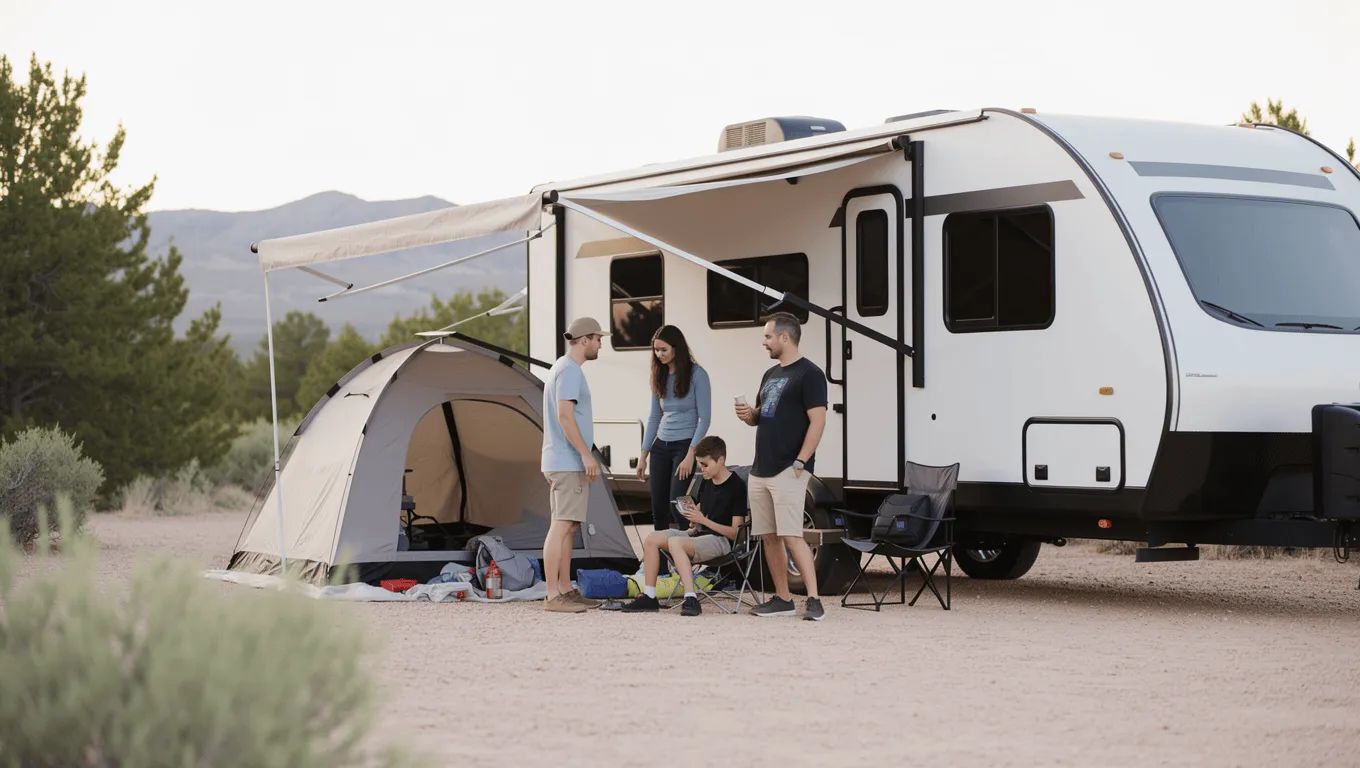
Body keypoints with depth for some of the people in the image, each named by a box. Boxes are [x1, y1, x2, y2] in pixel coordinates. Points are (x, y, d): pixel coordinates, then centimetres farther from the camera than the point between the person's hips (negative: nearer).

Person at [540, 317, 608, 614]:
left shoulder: (562, 368, 21)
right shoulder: (570, 370, -12)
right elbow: (565, 415, -21)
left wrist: (584, 456, 23)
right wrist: (586, 455, -21)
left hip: (561, 463, 11)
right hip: (569, 463, -11)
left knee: (568, 527, 12)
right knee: (562, 525, -12)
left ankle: (566, 591, 15)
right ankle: (553, 596, -15)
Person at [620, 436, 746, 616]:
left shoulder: (736, 486, -11)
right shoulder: (706, 483, 15)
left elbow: (735, 532, -13)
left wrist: (703, 520, -17)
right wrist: (694, 521, 2)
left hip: (720, 540, -9)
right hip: (699, 534, 9)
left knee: (675, 542, -33)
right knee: (652, 538, -8)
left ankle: (691, 599, -40)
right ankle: (649, 596, -9)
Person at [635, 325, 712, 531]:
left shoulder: (697, 375, -7)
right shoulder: (660, 376, 10)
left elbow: (704, 418, -10)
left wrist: (690, 454, -17)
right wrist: (643, 455, 13)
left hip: (684, 445, -6)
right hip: (660, 446, 6)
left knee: (676, 506, -14)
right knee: (658, 508, 2)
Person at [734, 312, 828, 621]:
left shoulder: (808, 374, -7)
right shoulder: (770, 375, 19)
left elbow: (818, 421, -14)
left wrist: (800, 462, -19)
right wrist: (748, 414, 4)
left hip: (788, 471, -9)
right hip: (760, 469, 9)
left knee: (791, 535, -15)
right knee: (768, 536, 8)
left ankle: (814, 600, -15)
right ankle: (782, 599, 15)